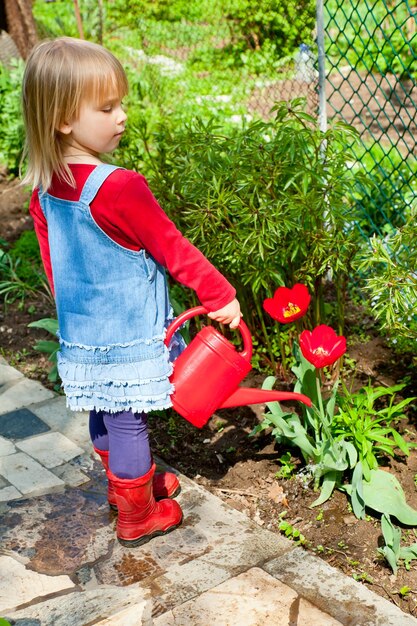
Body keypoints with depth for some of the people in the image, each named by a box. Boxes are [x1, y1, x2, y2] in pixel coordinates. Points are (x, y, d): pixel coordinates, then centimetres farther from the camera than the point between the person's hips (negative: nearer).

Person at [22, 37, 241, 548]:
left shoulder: (45, 189, -3)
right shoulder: (119, 188, -26)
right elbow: (172, 249, -18)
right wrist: (220, 295, -6)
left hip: (81, 334, 7)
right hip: (127, 338, -7)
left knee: (104, 417, 23)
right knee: (128, 424, 9)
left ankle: (124, 484, 46)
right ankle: (137, 517, 27)